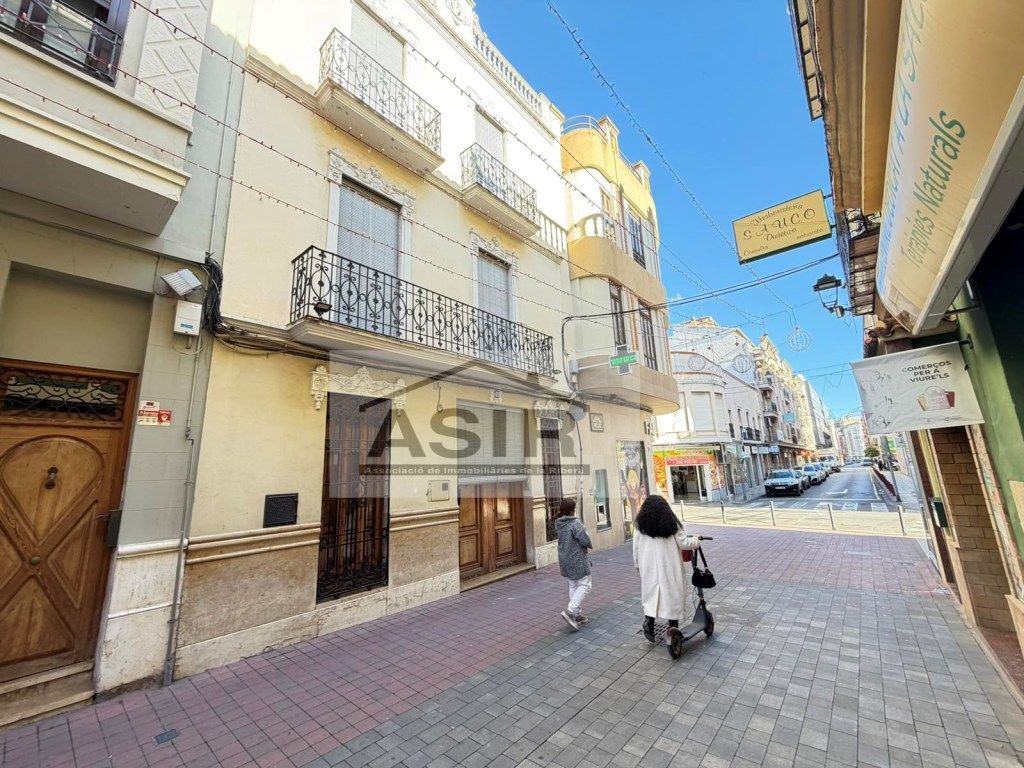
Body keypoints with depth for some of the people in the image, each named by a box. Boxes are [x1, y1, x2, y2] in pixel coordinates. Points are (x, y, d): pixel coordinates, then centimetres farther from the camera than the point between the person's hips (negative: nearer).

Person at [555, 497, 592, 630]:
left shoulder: (558, 523, 1)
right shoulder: (575, 523, -23)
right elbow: (584, 539, -23)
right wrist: (590, 545, -3)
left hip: (564, 559, 8)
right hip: (577, 559, -8)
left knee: (573, 585, 18)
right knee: (584, 585, 5)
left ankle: (577, 614, 26)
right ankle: (570, 611, -6)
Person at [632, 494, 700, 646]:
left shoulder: (641, 528, -2)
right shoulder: (671, 525, -6)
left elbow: (636, 550, 2)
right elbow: (684, 544, -4)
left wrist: (637, 565, 16)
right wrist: (696, 540, 16)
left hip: (649, 569, 1)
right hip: (670, 568, -1)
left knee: (651, 593, 15)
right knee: (672, 594, 11)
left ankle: (649, 618, 1)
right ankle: (673, 626, 13)